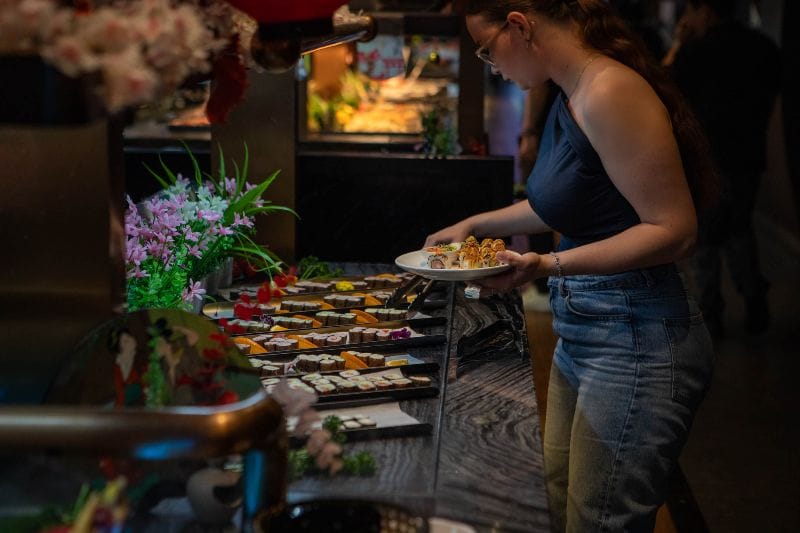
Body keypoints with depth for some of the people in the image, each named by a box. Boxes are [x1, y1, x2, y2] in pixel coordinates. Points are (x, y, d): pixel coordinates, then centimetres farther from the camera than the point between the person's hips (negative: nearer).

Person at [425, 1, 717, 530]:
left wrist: (549, 265, -27)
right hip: (581, 336, 10)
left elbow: (674, 230, -22)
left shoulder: (611, 94, -21)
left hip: (635, 344, -10)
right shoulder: (570, 95, 9)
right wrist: (475, 225, 29)